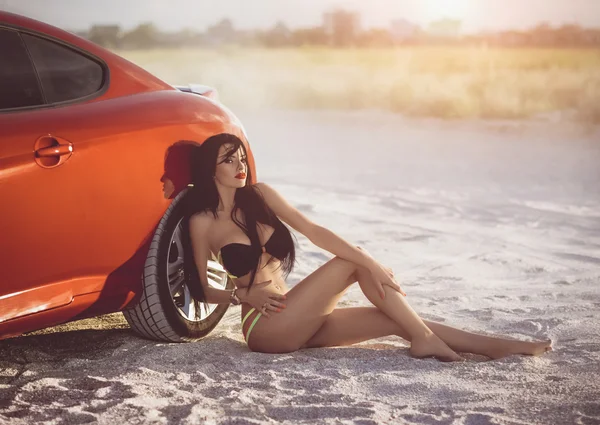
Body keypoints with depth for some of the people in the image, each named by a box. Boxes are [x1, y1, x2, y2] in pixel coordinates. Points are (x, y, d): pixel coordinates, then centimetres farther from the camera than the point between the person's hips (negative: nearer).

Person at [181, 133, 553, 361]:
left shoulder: (259, 195, 6)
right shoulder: (202, 221, -5)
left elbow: (313, 231, -3)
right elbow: (203, 290, 1)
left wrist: (370, 262, -13)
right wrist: (243, 295, -17)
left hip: (296, 321, 5)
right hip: (265, 328, -5)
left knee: (395, 318, -9)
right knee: (353, 262, -19)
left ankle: (491, 345, -10)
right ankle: (424, 338, -14)